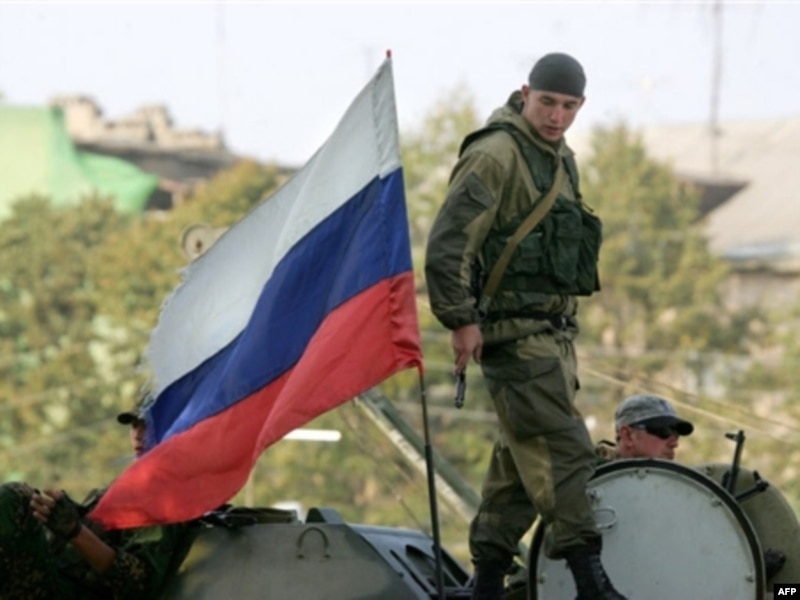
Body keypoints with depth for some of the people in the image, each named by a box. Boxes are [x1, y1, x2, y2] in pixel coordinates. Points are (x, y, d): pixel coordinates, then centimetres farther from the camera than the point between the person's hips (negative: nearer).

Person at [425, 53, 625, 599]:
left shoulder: (560, 160, 17)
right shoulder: (495, 155, -13)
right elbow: (448, 243, -18)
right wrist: (461, 320, -20)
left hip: (553, 329, 10)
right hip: (514, 330, -10)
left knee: (522, 456, 12)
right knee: (564, 450, -14)